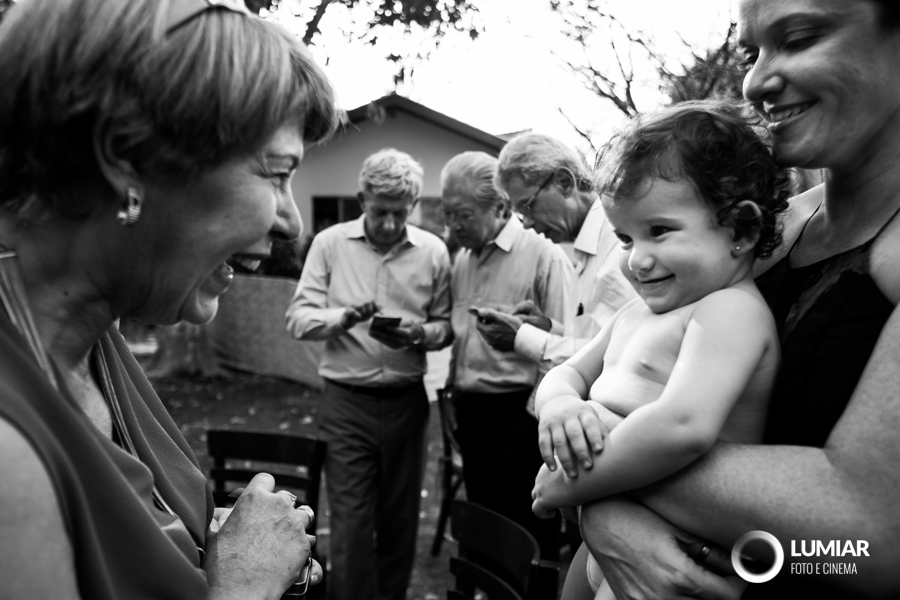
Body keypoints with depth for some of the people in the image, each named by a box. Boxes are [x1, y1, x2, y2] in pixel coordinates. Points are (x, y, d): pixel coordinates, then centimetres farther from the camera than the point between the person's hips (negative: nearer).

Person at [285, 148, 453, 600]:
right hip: (346, 401, -2)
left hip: (406, 401, 2)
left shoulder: (433, 250, 0)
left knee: (400, 519, 15)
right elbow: (299, 318, -5)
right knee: (350, 523, 3)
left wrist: (419, 333, -16)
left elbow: (445, 326, 6)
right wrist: (344, 317, -23)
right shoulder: (330, 243, -2)